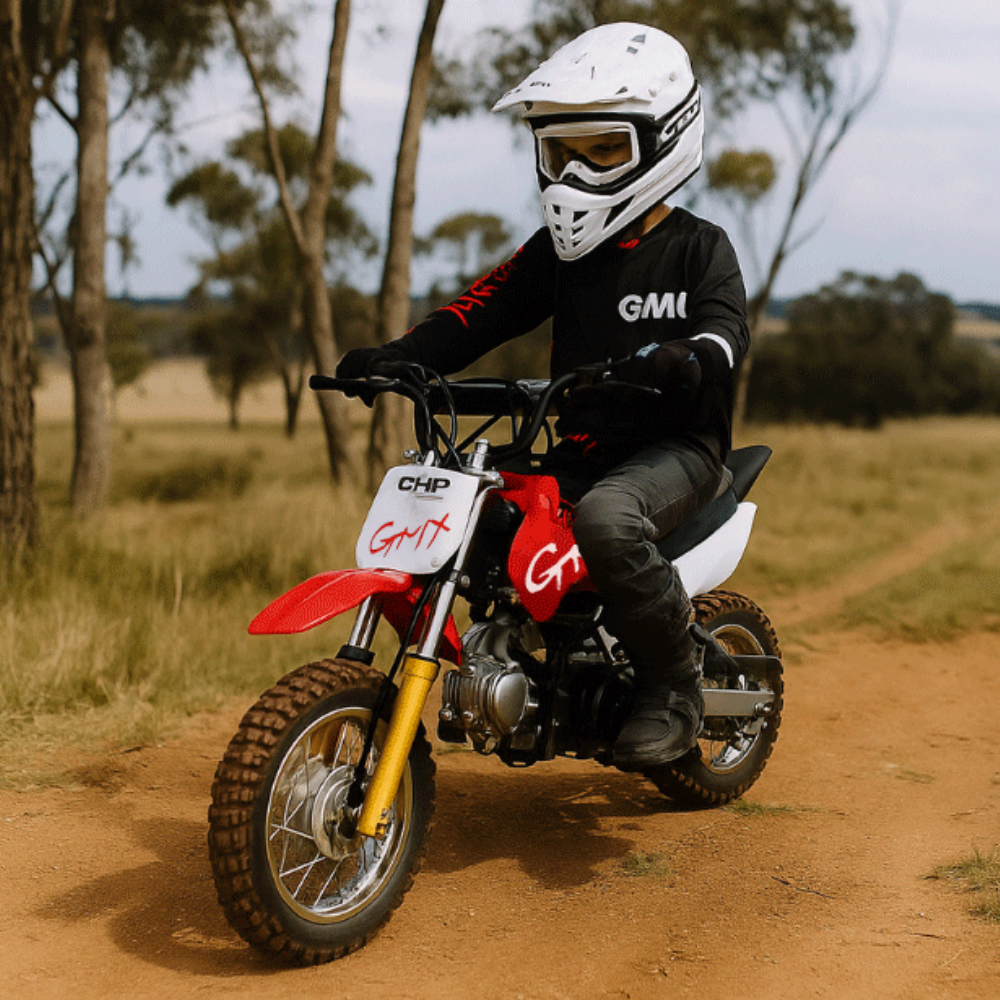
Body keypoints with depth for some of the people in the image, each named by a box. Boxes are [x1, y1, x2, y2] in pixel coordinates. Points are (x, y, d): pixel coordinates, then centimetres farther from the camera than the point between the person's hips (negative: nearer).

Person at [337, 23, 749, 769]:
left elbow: (727, 328, -18)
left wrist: (675, 359, -41)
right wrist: (399, 356, -13)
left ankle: (676, 683, -19)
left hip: (677, 446, -6)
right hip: (582, 451, 6)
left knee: (604, 517, -37)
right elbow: (484, 308, 4)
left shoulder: (700, 248, -1)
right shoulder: (556, 252, 14)